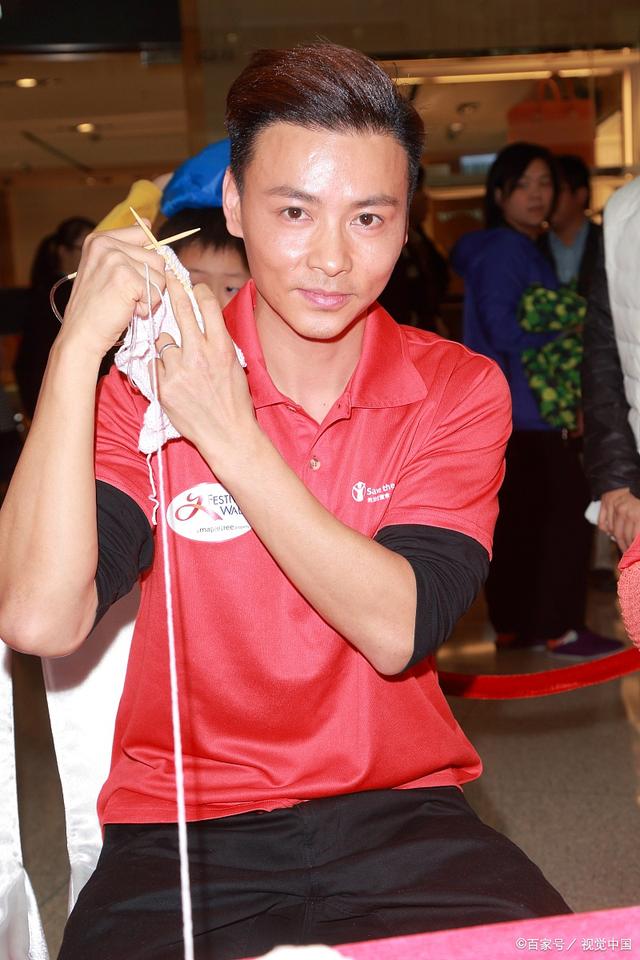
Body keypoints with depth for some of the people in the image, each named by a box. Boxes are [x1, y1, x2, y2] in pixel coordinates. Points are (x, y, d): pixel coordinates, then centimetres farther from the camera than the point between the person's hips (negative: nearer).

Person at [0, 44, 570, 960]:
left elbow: (396, 632, -14)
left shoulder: (458, 391, -1)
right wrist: (78, 348, -19)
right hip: (182, 831, -1)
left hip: (400, 815, 2)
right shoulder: (148, 380, -3)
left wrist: (231, 438, -21)